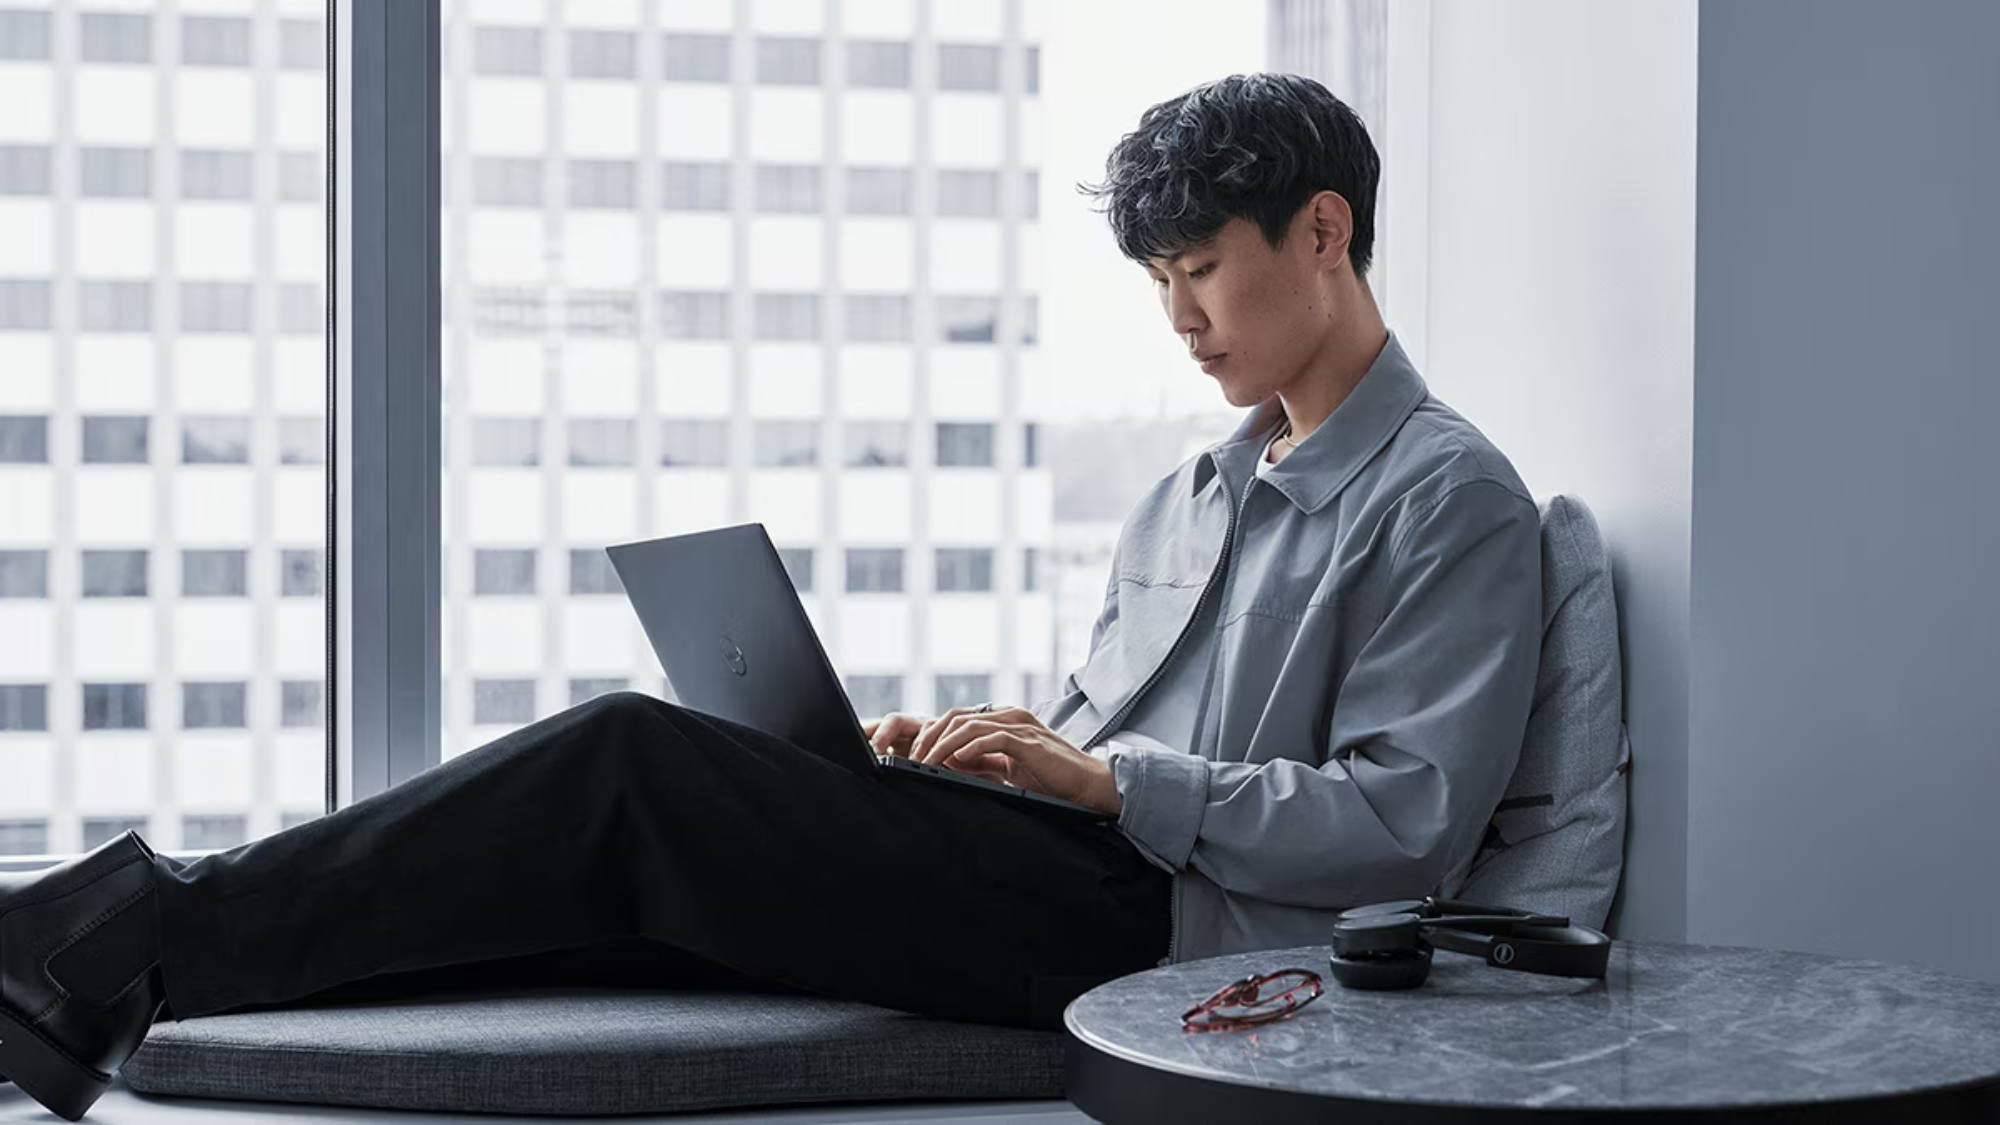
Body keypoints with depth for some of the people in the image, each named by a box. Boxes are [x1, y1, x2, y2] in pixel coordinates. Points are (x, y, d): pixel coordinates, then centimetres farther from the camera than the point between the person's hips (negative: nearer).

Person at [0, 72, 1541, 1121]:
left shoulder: (1452, 500, 0)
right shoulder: (1186, 500, 26)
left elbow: (1405, 825, -10)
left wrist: (1107, 780, -14)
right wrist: (969, 756, 4)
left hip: (1151, 925, -8)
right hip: (1063, 880, 8)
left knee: (633, 760, -22)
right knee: (617, 866, -15)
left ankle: (131, 950, -19)